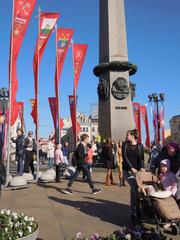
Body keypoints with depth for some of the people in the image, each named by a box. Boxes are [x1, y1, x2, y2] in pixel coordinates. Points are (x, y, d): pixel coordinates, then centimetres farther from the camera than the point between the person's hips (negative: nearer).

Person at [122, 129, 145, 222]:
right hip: (127, 170, -2)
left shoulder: (140, 145, 5)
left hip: (137, 170, 2)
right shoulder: (125, 144, 1)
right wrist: (131, 168, -17)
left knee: (133, 190, 4)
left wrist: (142, 167, -18)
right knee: (135, 189, -14)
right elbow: (124, 156, -8)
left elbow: (142, 157, 0)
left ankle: (134, 213, 18)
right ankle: (137, 212, -5)